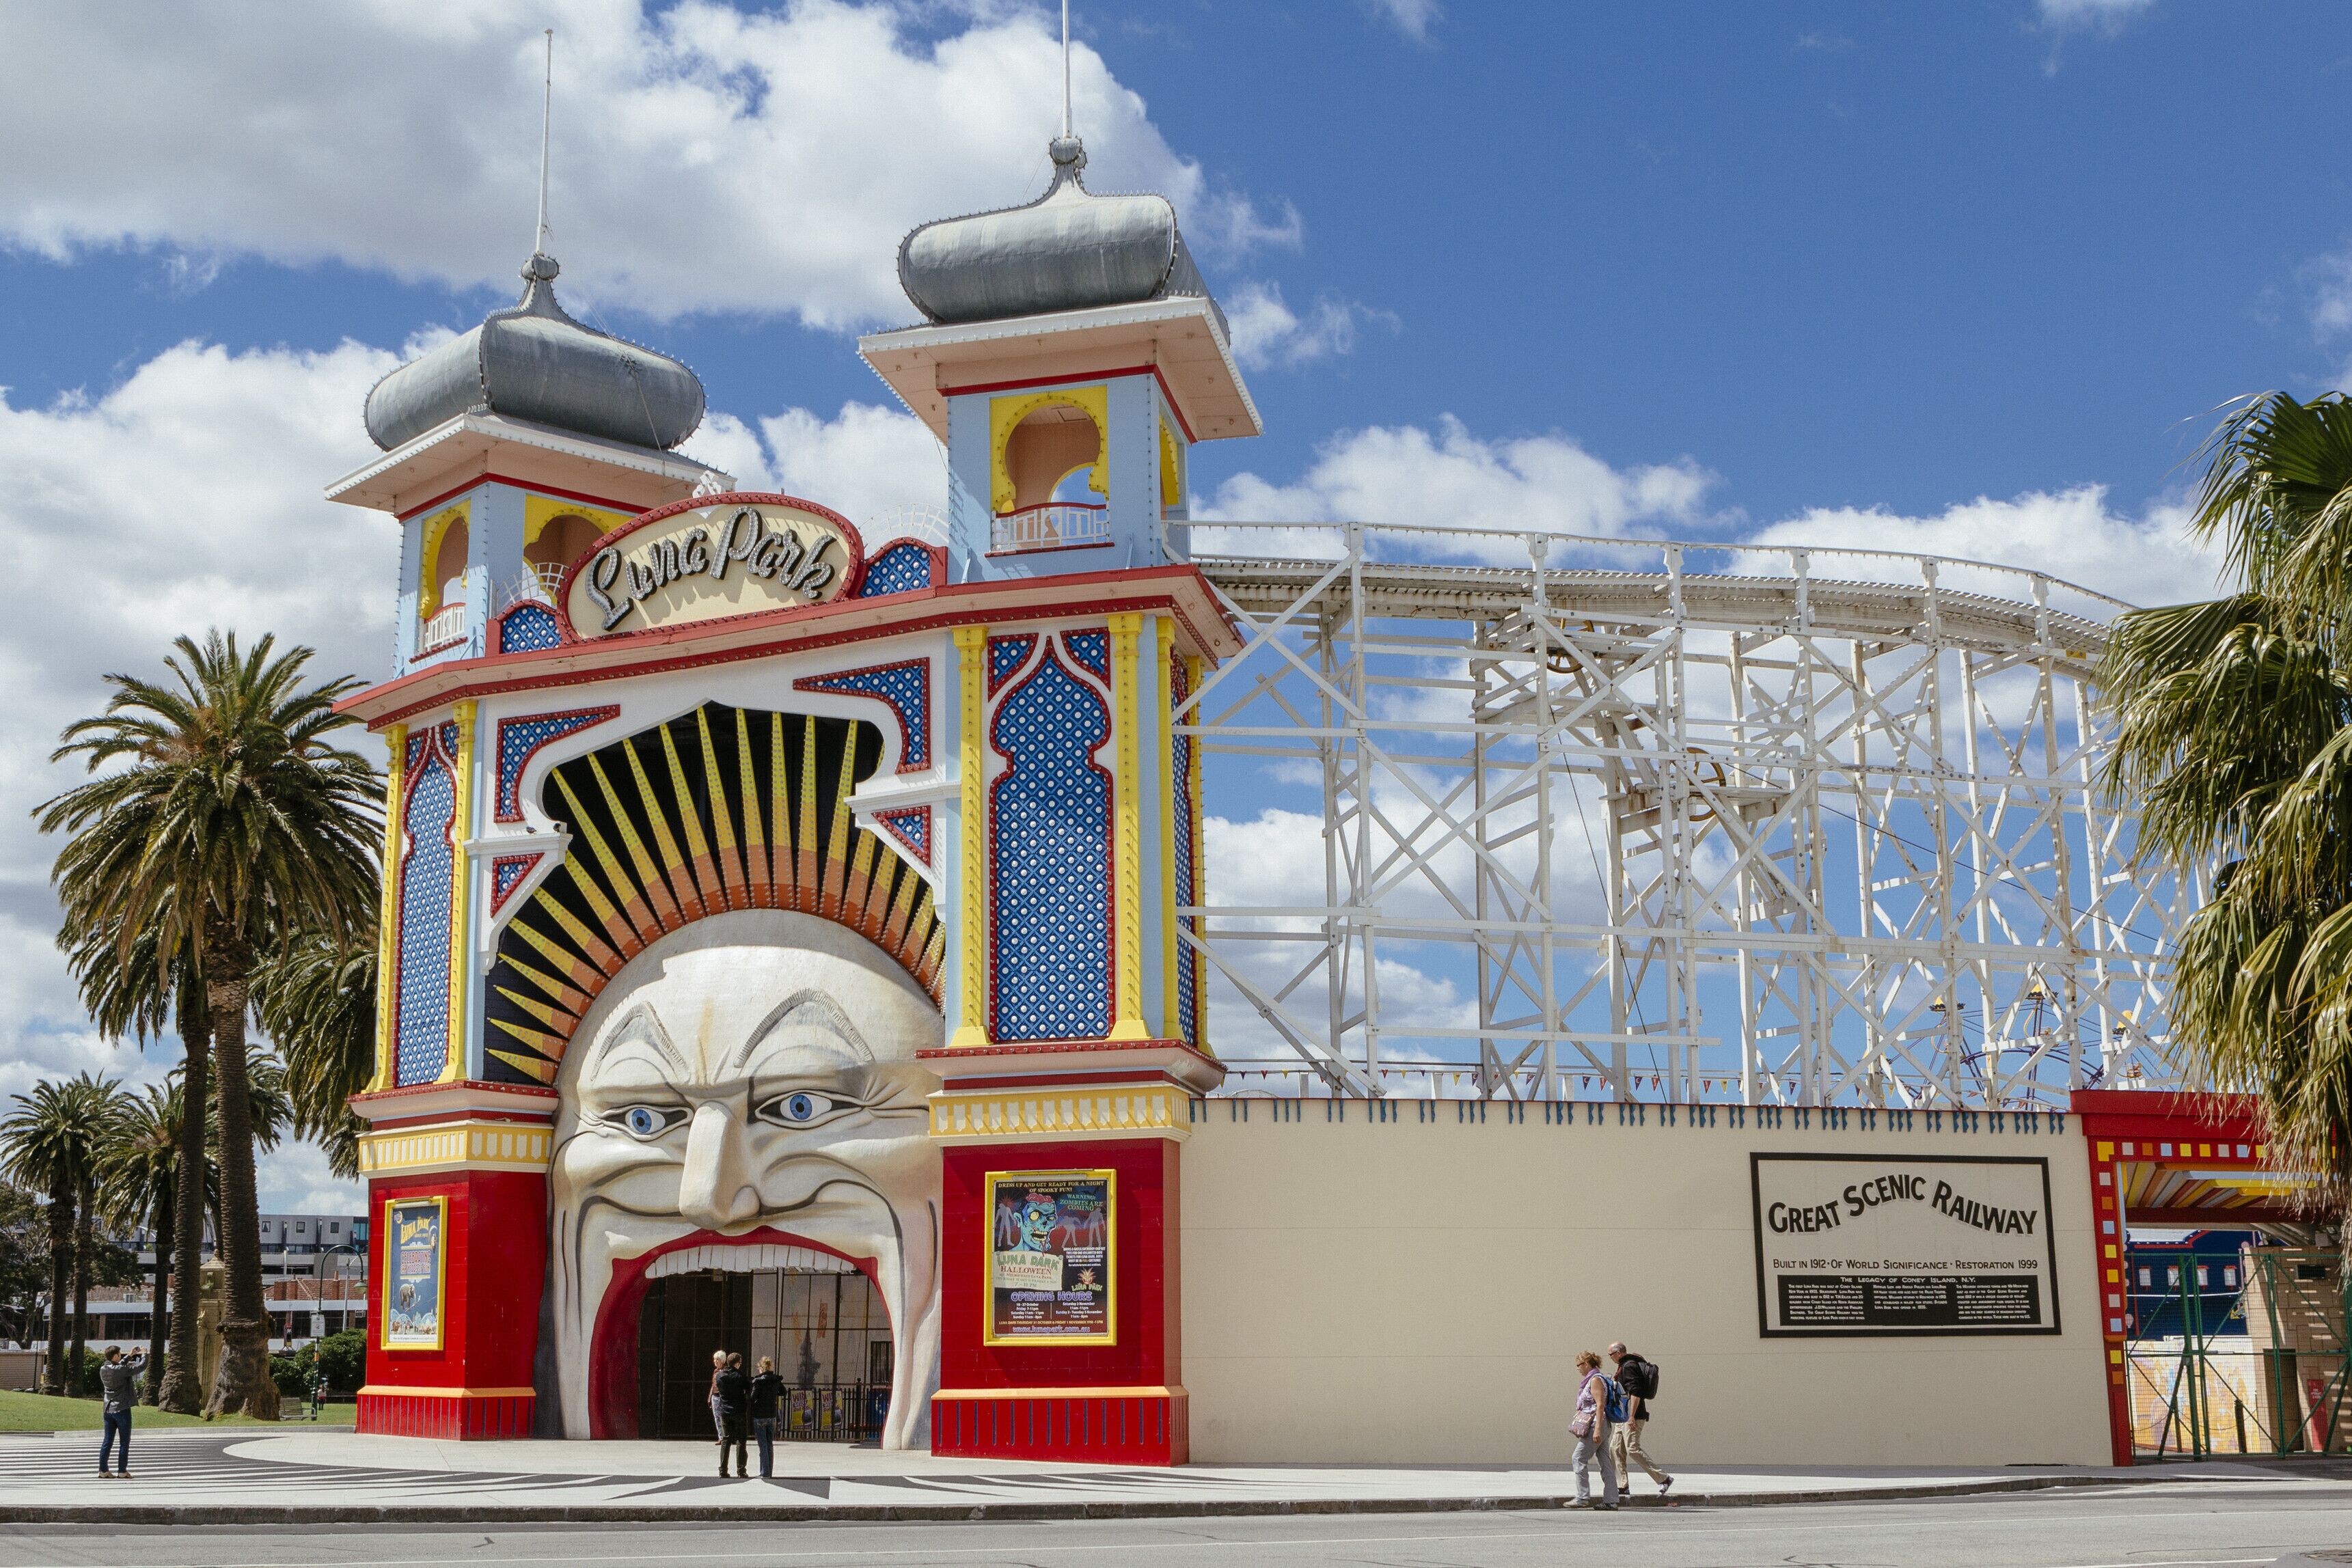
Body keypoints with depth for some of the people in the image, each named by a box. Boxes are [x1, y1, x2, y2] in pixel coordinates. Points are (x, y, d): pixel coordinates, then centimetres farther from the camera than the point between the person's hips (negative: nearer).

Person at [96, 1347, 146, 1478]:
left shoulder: (103, 1370, 2)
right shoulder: (122, 1370, -19)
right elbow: (142, 1366, -15)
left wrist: (130, 1356, 21)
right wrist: (144, 1354, 3)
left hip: (108, 1410, 6)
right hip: (122, 1409, -6)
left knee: (107, 1441, 10)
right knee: (125, 1441, 3)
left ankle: (103, 1470, 9)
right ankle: (122, 1470, 3)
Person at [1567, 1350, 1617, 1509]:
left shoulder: (1596, 1380, -11)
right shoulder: (1593, 1379, 18)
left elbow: (1600, 1405, -19)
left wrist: (1597, 1429, -24)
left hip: (1595, 1425, -10)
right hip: (1602, 1427, 10)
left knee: (1580, 1459, -6)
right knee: (1606, 1463, 6)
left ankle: (1583, 1498, -5)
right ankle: (1611, 1500, 4)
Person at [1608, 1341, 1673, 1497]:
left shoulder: (1629, 1366, -14)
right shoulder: (1626, 1365, 18)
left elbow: (1636, 1392, -22)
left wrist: (1632, 1416, -25)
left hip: (1633, 1416, -11)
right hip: (1625, 1416, 11)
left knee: (1633, 1449, -14)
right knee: (1615, 1448, 9)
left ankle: (1663, 1479, -10)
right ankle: (1623, 1485, 10)